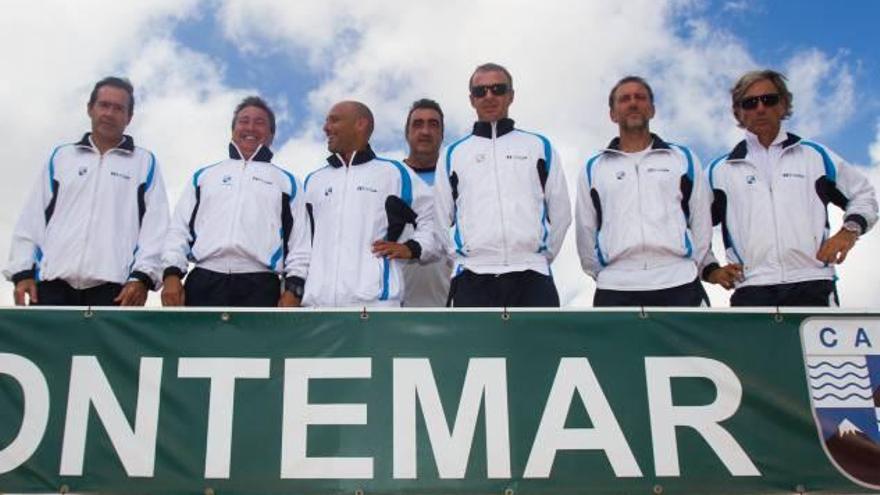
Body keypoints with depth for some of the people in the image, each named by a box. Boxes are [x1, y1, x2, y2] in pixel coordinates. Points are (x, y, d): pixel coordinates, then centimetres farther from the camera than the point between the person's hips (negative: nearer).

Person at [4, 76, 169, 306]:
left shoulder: (145, 163, 14)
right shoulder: (61, 157, 20)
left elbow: (155, 224, 3)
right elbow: (33, 218, 15)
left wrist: (142, 275, -11)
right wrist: (23, 271, 3)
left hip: (112, 287, -2)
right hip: (54, 283, 2)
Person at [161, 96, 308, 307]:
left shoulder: (285, 181, 20)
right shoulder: (204, 176, 24)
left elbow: (299, 241, 11)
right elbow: (180, 229, 17)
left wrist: (293, 289, -3)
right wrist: (172, 273, 0)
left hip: (260, 286, -1)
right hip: (204, 282, 1)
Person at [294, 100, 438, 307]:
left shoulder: (393, 173, 10)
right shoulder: (314, 181, 23)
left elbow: (432, 218, 11)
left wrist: (412, 248, -3)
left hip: (375, 298, -4)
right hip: (318, 302, 4)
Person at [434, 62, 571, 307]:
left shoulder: (539, 147, 13)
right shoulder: (453, 154, 15)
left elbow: (560, 211, 13)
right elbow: (443, 218, 16)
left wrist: (541, 257, 8)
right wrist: (463, 256, 7)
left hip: (531, 278, 0)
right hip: (473, 280, 1)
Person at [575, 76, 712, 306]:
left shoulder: (684, 158, 12)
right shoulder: (593, 168, 14)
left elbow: (701, 223, 12)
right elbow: (586, 231, 16)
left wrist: (689, 269, 7)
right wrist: (601, 273, 12)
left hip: (678, 287, 0)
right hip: (615, 291, 1)